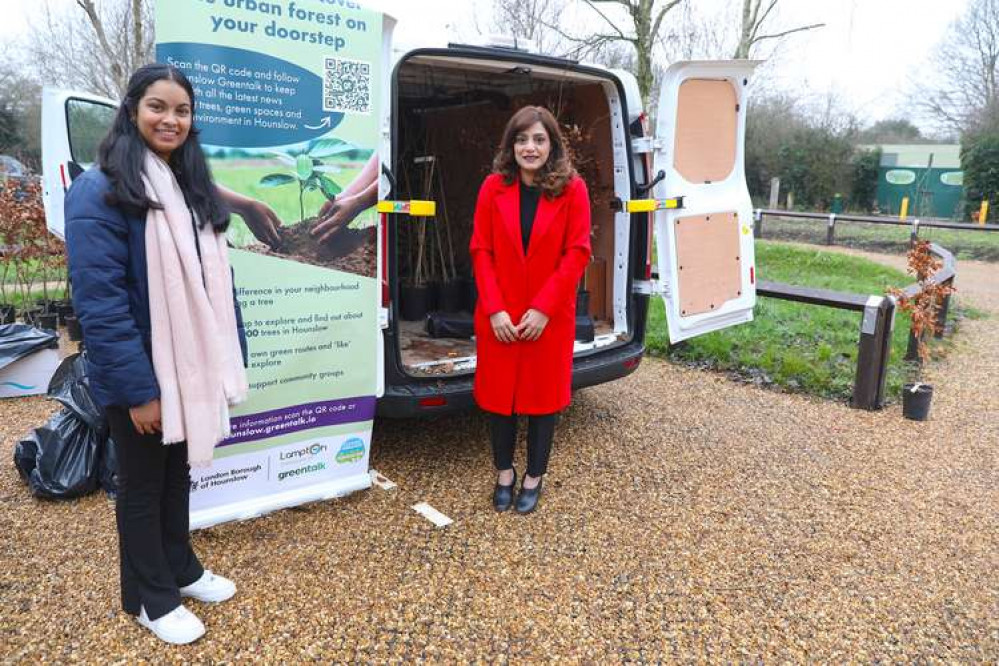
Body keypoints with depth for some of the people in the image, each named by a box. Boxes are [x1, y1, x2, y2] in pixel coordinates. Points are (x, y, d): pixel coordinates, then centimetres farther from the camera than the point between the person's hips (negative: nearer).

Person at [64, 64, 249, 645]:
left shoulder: (193, 188, 8)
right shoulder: (101, 190, -16)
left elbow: (219, 281, 9)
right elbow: (100, 302, -21)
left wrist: (232, 360, 6)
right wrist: (137, 387, -22)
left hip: (192, 370, 7)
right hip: (141, 377, -6)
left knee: (179, 473, 21)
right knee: (144, 484, 11)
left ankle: (181, 569, 40)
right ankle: (150, 596, 30)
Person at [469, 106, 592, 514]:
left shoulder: (572, 189, -5)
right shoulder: (494, 187, -1)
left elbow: (578, 253, -8)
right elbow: (481, 251, -2)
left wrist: (543, 308, -14)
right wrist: (495, 310, -12)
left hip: (550, 317, -1)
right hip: (499, 317, 2)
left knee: (544, 393, 10)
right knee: (498, 392, 11)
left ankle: (534, 477, 29)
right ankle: (504, 472, 32)